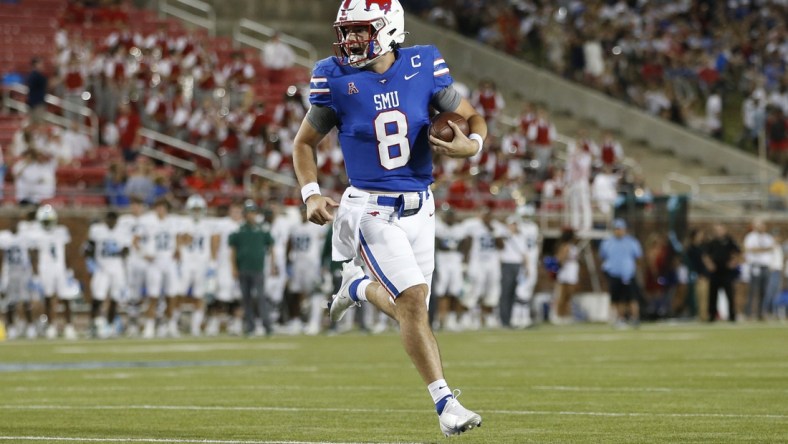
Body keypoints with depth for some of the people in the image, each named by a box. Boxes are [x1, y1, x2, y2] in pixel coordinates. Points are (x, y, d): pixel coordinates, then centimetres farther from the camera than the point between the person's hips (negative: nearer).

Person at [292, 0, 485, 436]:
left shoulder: (423, 68, -4)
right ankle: (445, 403, -13)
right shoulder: (336, 79, -8)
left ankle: (358, 285, 45)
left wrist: (471, 144, -18)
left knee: (409, 309, 12)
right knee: (413, 299, -18)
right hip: (371, 210, -4)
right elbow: (304, 142, 5)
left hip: (419, 208, 4)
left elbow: (473, 117, 5)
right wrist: (311, 194, -10)